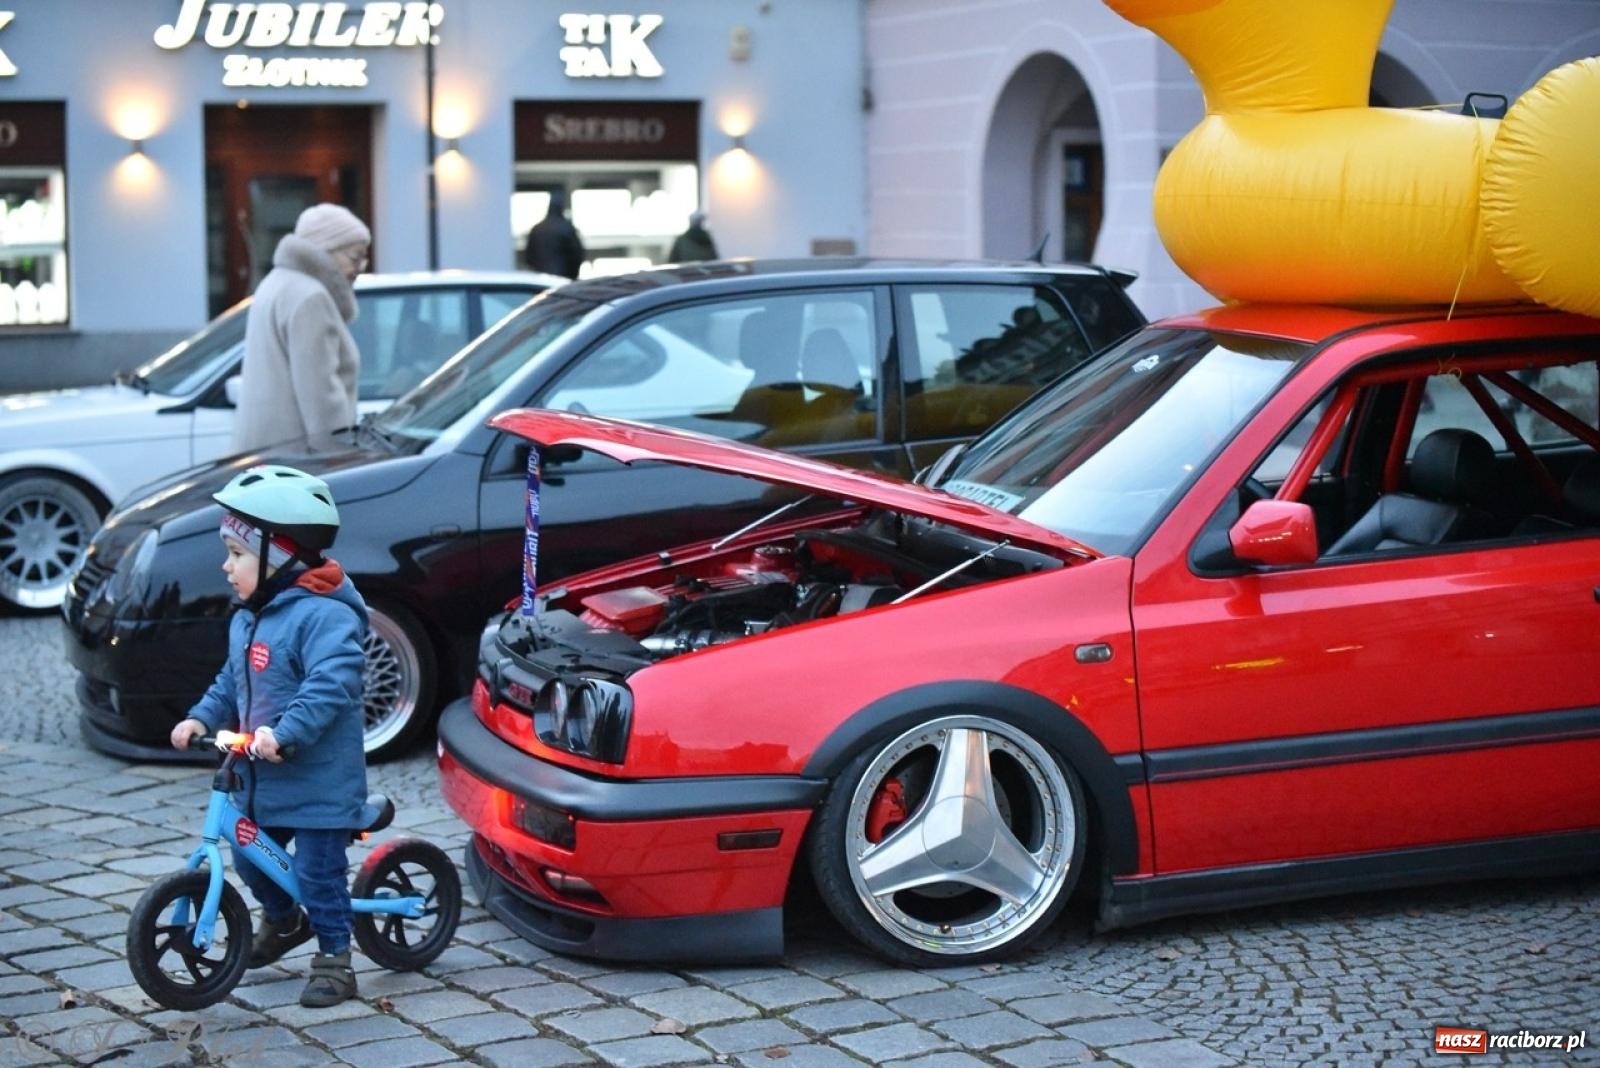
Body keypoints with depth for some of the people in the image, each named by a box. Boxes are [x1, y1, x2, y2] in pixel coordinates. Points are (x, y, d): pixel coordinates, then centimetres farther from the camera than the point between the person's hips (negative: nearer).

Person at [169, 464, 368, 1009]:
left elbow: (332, 683, -31)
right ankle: (283, 921, 45)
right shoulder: (247, 618, 10)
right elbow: (232, 681, 19)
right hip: (261, 779, 9)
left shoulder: (322, 614, -21)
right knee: (251, 858, 20)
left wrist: (286, 733, -39)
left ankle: (334, 959, 11)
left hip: (319, 781, -9)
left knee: (318, 872, -3)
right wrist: (201, 718, 3)